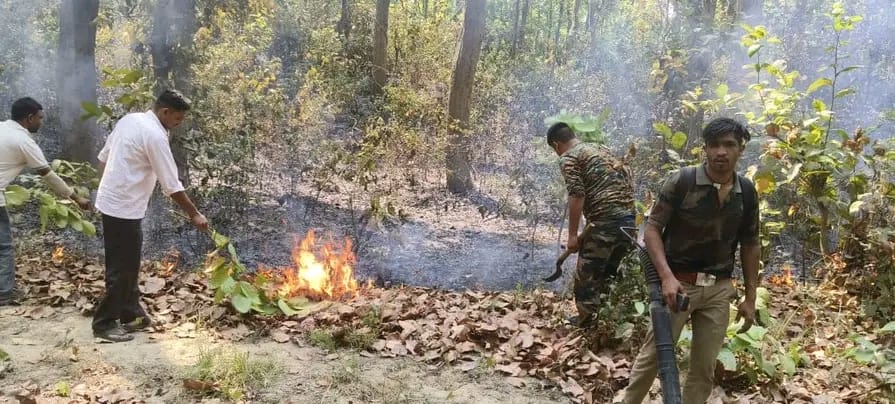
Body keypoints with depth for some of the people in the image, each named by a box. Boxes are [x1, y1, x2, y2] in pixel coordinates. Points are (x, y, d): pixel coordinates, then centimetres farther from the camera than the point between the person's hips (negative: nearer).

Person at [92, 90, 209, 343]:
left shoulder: (129, 120, 8)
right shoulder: (155, 136, -19)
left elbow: (103, 157, 16)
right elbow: (172, 186, -17)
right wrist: (194, 215, -8)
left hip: (111, 201, 10)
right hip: (124, 208, -10)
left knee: (128, 264, 18)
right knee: (121, 268, 1)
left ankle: (131, 314, 28)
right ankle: (105, 324, 9)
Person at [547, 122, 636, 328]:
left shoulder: (568, 158, 0)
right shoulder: (601, 149, 24)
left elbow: (576, 195, -12)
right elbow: (627, 177, 21)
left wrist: (573, 234, -9)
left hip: (605, 222, -8)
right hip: (630, 219, 8)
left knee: (586, 280, 2)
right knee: (609, 276, 20)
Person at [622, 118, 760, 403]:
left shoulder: (747, 192, 3)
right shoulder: (681, 182, -11)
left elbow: (750, 246, 11)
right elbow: (652, 229, -9)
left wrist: (750, 298, 9)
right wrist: (666, 276, -22)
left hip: (719, 288, 4)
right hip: (678, 282, -4)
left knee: (704, 367, 9)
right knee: (653, 355, 1)